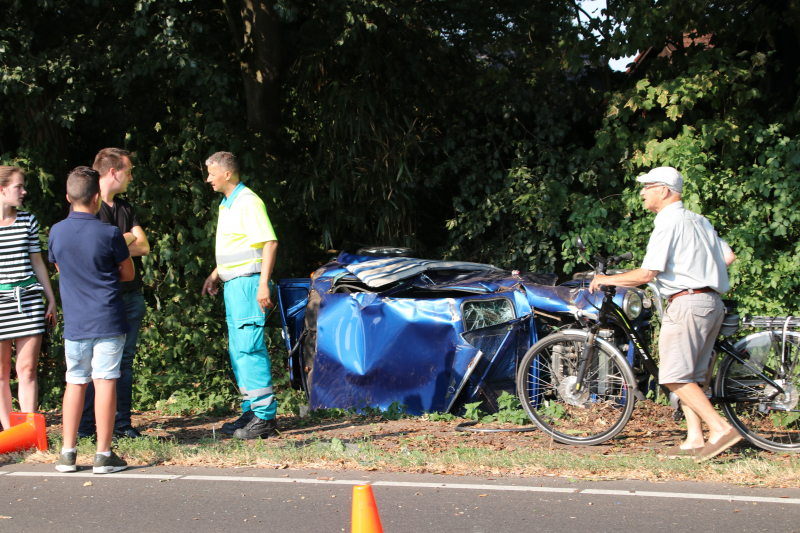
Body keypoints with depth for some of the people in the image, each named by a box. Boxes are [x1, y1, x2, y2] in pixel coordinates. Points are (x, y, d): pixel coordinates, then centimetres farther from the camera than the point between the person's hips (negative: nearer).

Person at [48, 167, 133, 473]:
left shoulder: (56, 232, 1)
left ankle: (68, 453, 13)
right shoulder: (109, 234, -9)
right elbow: (128, 273, 3)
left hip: (74, 321, 4)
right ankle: (104, 454, 0)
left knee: (75, 383, 12)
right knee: (105, 382, -2)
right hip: (108, 321, -4)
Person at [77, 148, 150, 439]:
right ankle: (86, 427, -2)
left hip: (131, 293, 7)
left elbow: (143, 247, 7)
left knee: (125, 359, 7)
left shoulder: (125, 208, 18)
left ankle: (122, 424, 11)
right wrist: (127, 238, -4)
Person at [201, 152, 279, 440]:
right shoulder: (227, 204, 18)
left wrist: (263, 285, -25)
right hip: (233, 284, 10)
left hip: (247, 282, -10)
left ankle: (264, 416, -12)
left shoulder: (248, 203, -13)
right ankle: (251, 410, 16)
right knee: (238, 351, 11)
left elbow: (269, 243, -19)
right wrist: (215, 274, 28)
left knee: (250, 348, -13)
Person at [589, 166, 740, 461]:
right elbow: (728, 256, 19)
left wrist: (607, 279, -5)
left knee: (675, 376, -9)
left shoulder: (669, 224, -10)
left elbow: (647, 273, -17)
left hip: (687, 302, -9)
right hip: (712, 303, 9)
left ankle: (721, 429, -16)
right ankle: (694, 439, 8)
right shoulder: (699, 221, 17)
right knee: (691, 376, 11)